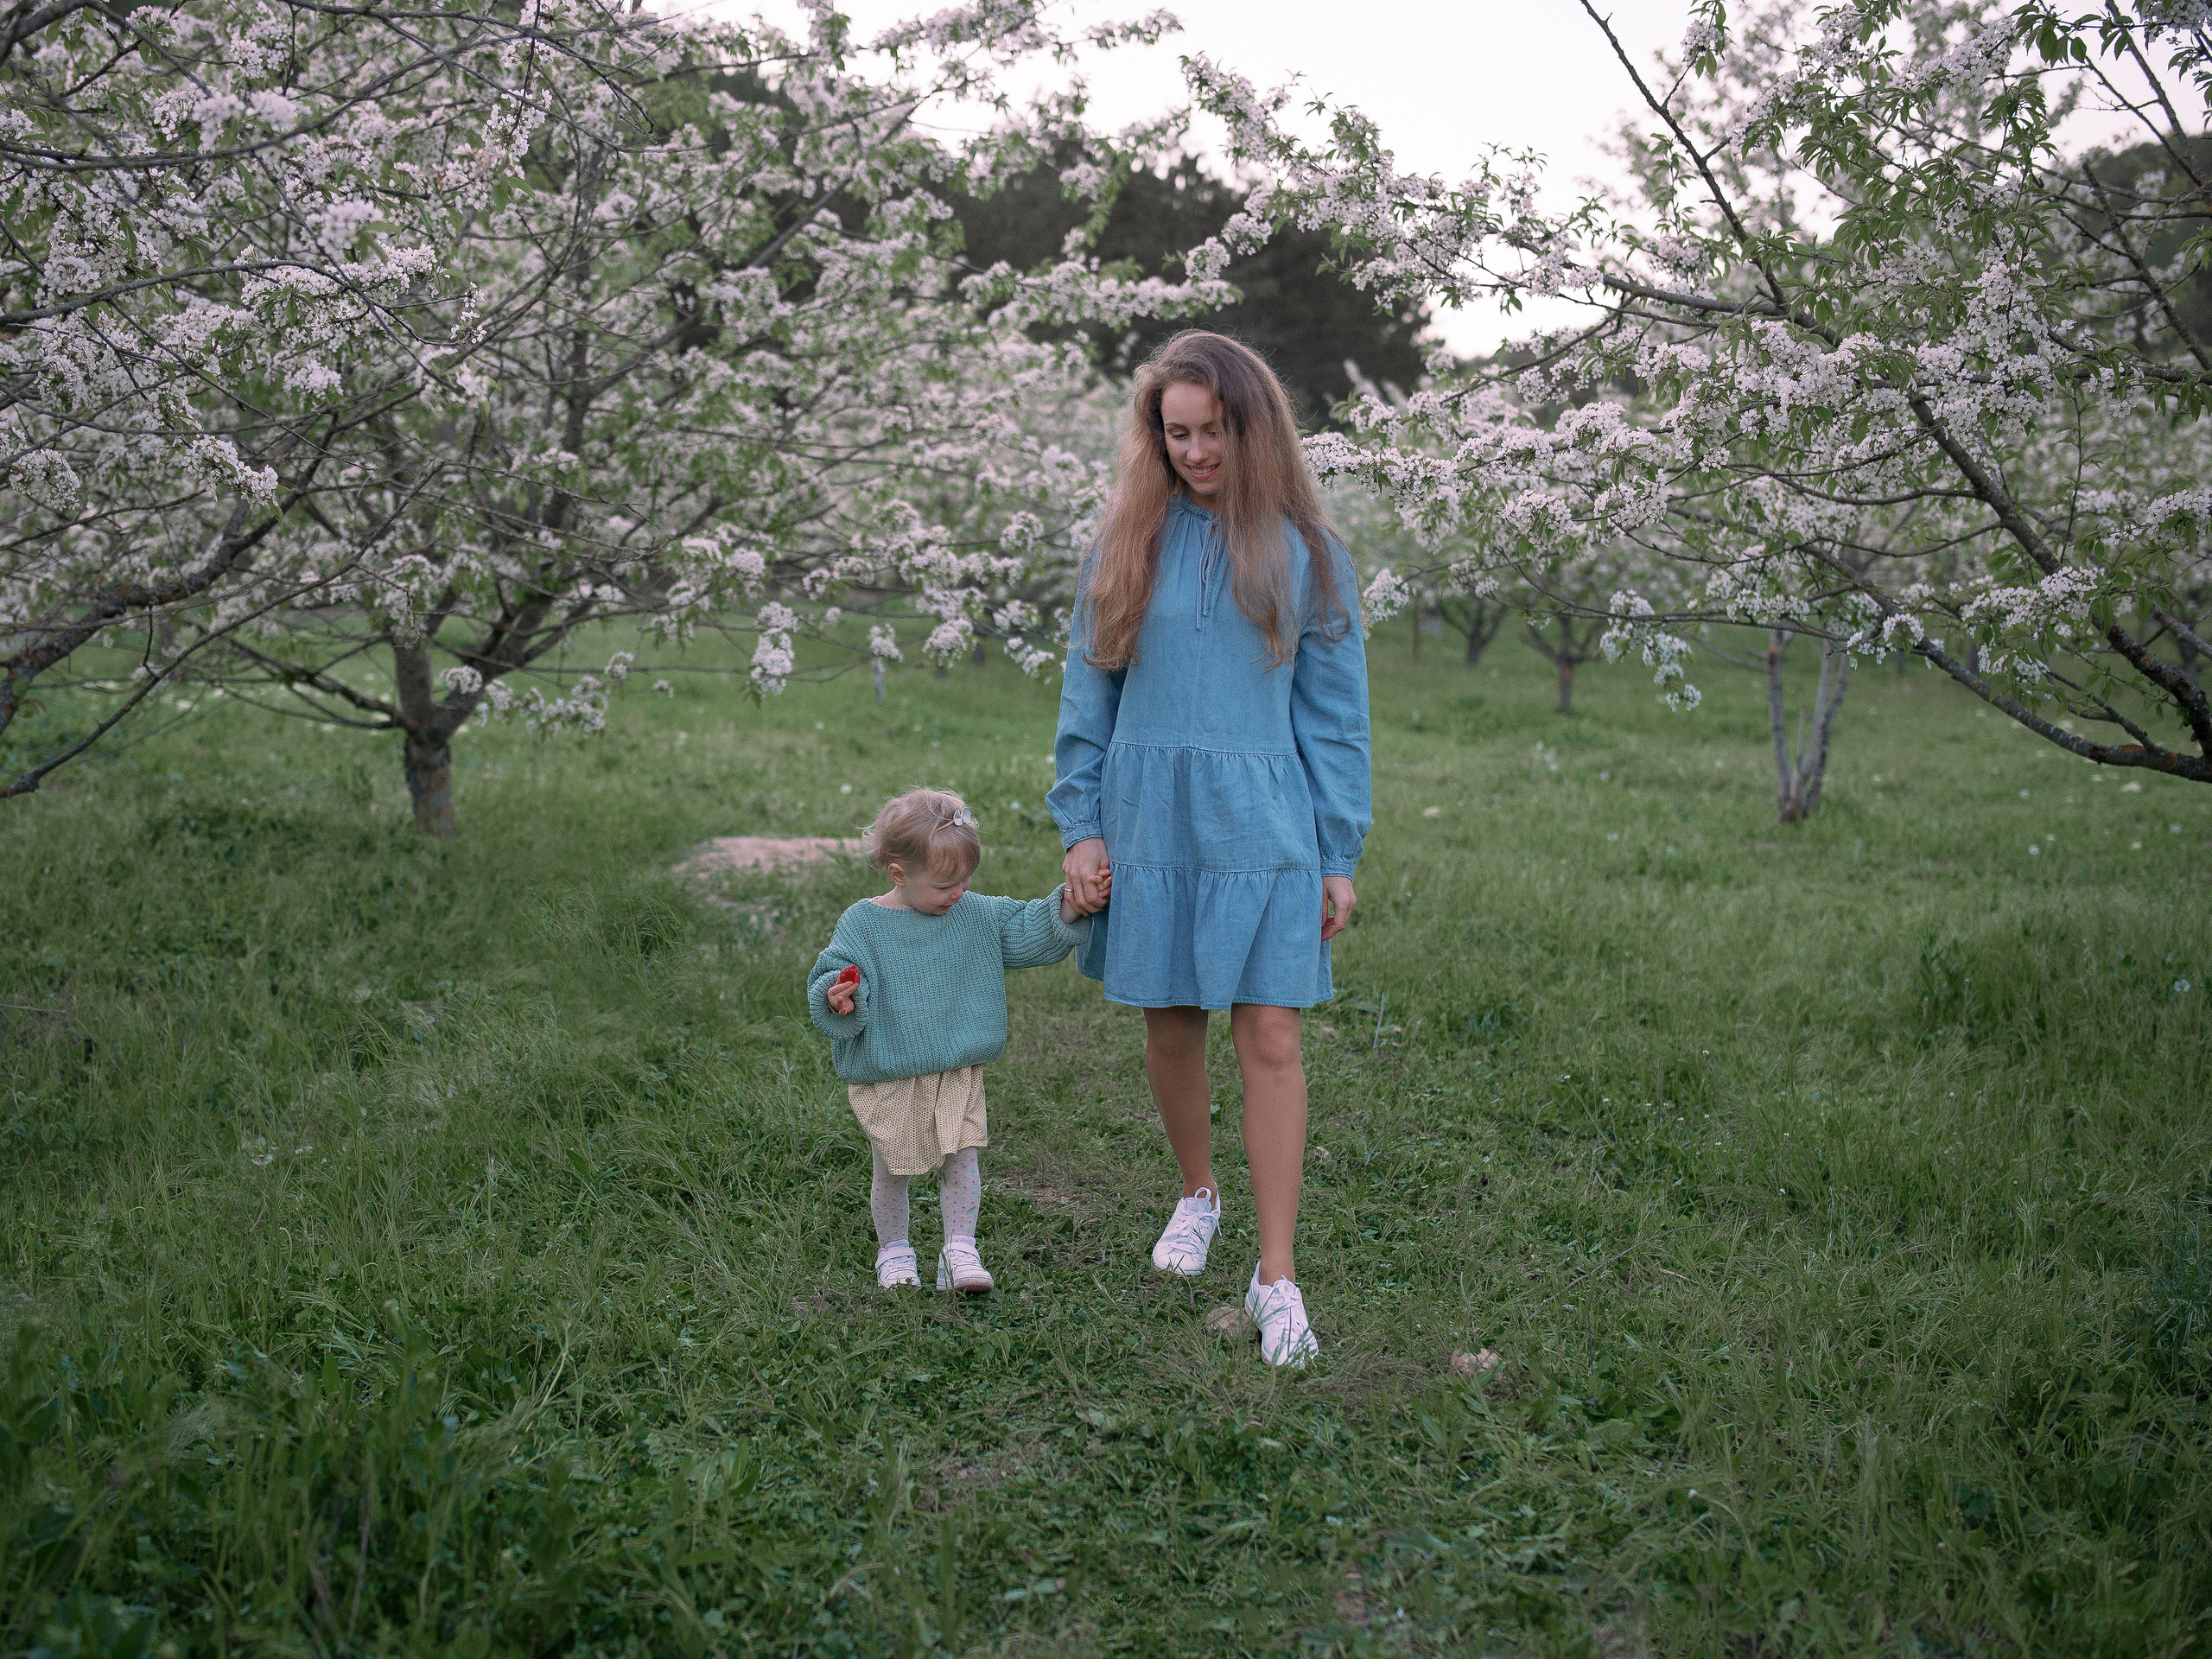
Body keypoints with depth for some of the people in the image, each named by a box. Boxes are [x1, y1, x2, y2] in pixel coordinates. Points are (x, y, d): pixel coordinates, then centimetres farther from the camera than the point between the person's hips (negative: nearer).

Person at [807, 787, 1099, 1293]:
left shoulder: (975, 914, 2)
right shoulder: (862, 924, -12)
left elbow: (1026, 933, 7)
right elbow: (834, 976, -13)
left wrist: (1069, 906, -6)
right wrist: (838, 999, -36)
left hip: (959, 1073, 3)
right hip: (888, 1077, -3)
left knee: (961, 1158, -3)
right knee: (893, 1171, 9)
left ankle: (961, 1251, 7)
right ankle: (894, 1251, 29)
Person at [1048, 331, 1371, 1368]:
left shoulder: (1303, 553, 2)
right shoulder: (1127, 543, 4)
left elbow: (1334, 714, 4)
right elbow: (1087, 694, 8)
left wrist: (1339, 857, 1)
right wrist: (1080, 824, 1)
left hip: (1263, 826, -1)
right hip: (1149, 818, 2)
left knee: (1270, 1041, -4)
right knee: (1170, 1027, 10)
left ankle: (1275, 1278, 2)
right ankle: (1197, 1195, 36)